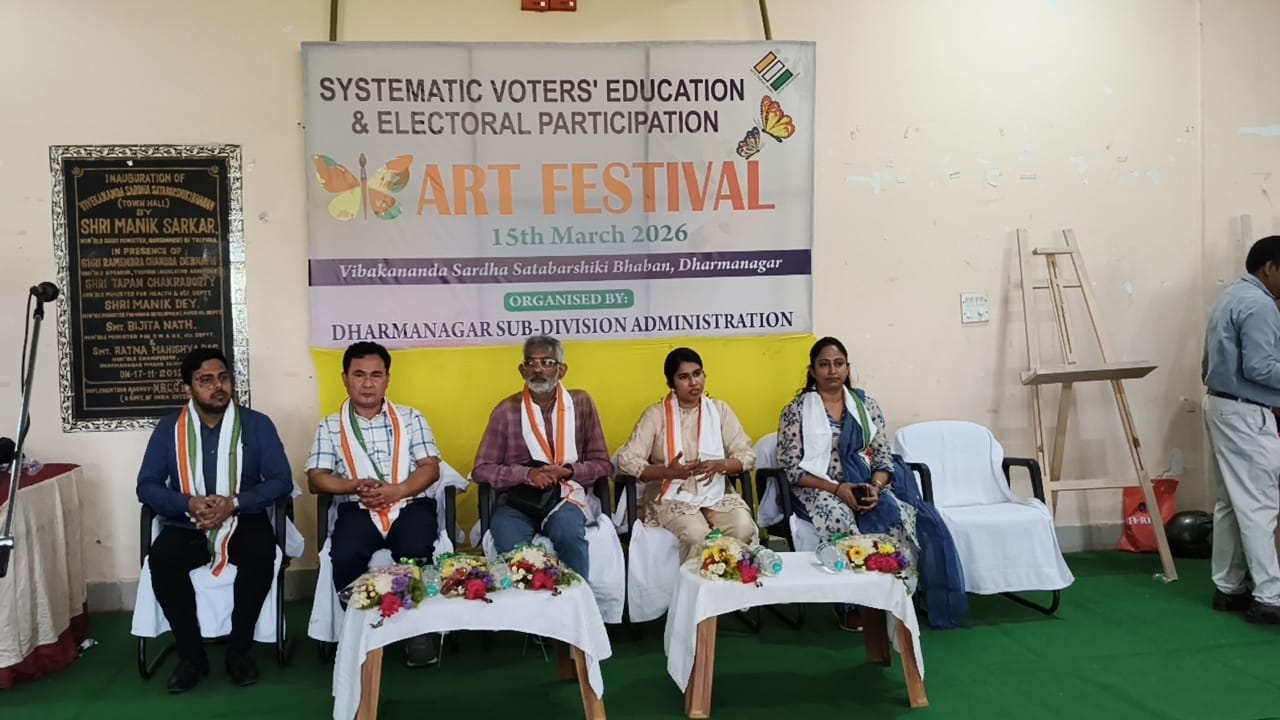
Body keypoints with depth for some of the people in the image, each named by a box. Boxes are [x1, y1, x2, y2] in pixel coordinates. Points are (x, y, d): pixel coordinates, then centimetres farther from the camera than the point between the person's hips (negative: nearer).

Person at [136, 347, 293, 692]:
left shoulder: (257, 424, -1)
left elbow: (281, 480, -5)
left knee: (261, 552, -33)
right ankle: (191, 655, -11)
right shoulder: (168, 428, 3)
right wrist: (187, 504, -20)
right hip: (187, 525, 1)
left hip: (243, 521, -1)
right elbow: (146, 486, 0)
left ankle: (240, 650, -12)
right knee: (160, 559, -30)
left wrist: (234, 503, -21)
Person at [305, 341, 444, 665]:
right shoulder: (330, 427, 12)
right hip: (357, 510, 1)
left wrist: (397, 491, -15)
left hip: (409, 504, 0)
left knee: (415, 551, -32)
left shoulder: (410, 418, 13)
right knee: (344, 556, -31)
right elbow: (316, 478, 4)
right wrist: (355, 486, -15)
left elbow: (430, 467, 4)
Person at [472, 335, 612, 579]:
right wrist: (527, 474, -13)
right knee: (511, 545, -33)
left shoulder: (581, 404, 7)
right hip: (517, 499, 0)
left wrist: (568, 471, -12)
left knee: (569, 534, -34)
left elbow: (602, 464, 8)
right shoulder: (506, 410, 4)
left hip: (564, 496, 0)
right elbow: (481, 469, 3)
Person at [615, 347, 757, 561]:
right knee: (696, 534, -32)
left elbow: (747, 455, 6)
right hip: (673, 496, -3)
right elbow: (626, 460, -7)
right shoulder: (656, 414, 0)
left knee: (743, 529, -26)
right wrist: (668, 472, -22)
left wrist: (719, 465, -16)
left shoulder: (719, 410, 9)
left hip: (716, 493, 3)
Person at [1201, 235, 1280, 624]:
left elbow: (1210, 362, 20)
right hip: (1245, 414, -10)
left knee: (1231, 503, 12)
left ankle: (1228, 588, 16)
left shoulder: (1229, 297, 16)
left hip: (1220, 404, 10)